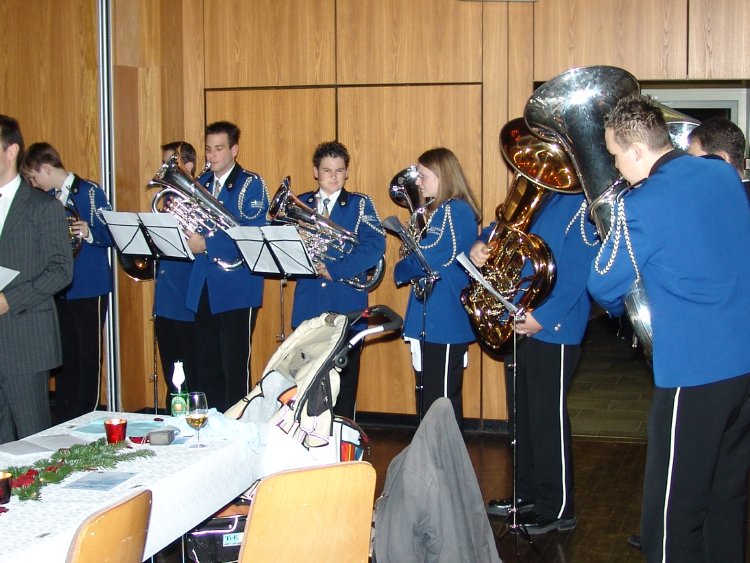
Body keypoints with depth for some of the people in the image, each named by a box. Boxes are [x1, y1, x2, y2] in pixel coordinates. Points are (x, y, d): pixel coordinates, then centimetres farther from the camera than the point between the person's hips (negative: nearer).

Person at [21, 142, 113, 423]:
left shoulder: (89, 192, -8)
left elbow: (111, 234, -10)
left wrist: (89, 233, -27)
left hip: (89, 288, -6)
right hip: (58, 290, 6)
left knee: (88, 356, 0)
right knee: (64, 355, 10)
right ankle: (64, 422, 17)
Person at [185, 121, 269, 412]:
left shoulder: (251, 185, -5)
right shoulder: (200, 183, 15)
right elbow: (194, 226, 17)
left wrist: (207, 244, -20)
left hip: (236, 291, -6)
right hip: (203, 289, 6)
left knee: (235, 369, -2)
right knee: (206, 369, 12)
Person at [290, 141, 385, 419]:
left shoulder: (360, 204, 3)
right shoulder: (300, 204, 13)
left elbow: (375, 245, -10)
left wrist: (335, 269, -17)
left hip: (347, 306, -3)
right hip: (307, 305, 3)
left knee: (344, 380, 0)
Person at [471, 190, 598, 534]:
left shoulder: (581, 202, -12)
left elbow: (578, 269, -20)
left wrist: (544, 317, -26)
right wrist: (482, 244, -1)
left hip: (553, 329, -8)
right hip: (517, 323, 8)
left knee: (548, 420, -2)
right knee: (522, 415, 16)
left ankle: (557, 510, 9)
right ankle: (527, 495, 30)